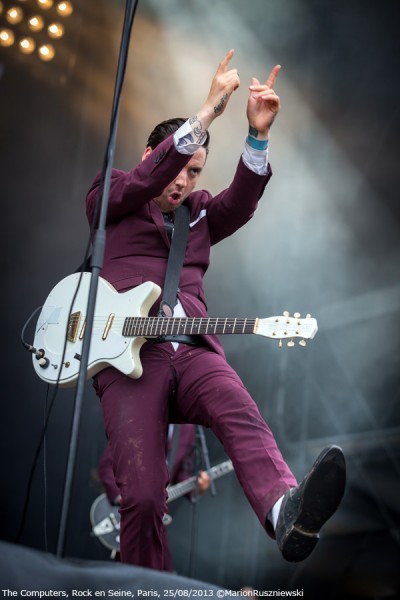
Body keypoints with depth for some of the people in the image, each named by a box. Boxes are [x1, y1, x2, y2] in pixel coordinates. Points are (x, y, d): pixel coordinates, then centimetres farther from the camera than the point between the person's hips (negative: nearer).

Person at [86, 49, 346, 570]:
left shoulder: (199, 213, 28)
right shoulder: (111, 199, 17)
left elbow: (242, 199, 8)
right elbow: (147, 178, -4)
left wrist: (258, 133, -10)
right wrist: (209, 112, -13)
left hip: (193, 348, 3)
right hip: (127, 353, -3)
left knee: (241, 414, -32)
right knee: (142, 497, -17)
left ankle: (287, 514, -57)